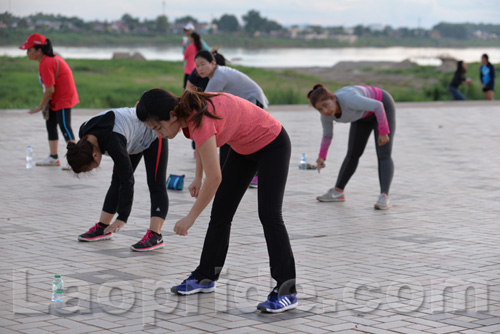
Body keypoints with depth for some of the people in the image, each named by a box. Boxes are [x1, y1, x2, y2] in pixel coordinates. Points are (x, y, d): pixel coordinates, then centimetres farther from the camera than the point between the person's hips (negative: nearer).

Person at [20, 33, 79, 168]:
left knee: (64, 127, -13)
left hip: (63, 99, -11)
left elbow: (50, 90, -24)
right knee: (50, 124, 15)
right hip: (56, 99, 11)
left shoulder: (46, 64, -23)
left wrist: (40, 107, -14)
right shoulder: (52, 57, 8)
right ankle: (53, 158, 24)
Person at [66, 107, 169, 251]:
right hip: (133, 140, 9)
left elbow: (128, 182, -39)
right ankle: (103, 228, 11)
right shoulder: (84, 134, -19)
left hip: (152, 136, -8)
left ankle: (155, 235, -25)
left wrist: (122, 218, -38)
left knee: (156, 184, -16)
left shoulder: (113, 142, -42)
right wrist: (118, 162, 18)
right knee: (117, 182, 6)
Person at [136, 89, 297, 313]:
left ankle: (287, 291, -15)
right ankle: (205, 277, 19)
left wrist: (190, 218, -31)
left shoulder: (200, 119, -36)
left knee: (269, 214, -17)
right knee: (221, 211, 9)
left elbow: (214, 177, -38)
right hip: (243, 148, 9)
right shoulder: (187, 111, -12)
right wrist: (198, 178, 8)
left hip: (272, 145, -9)